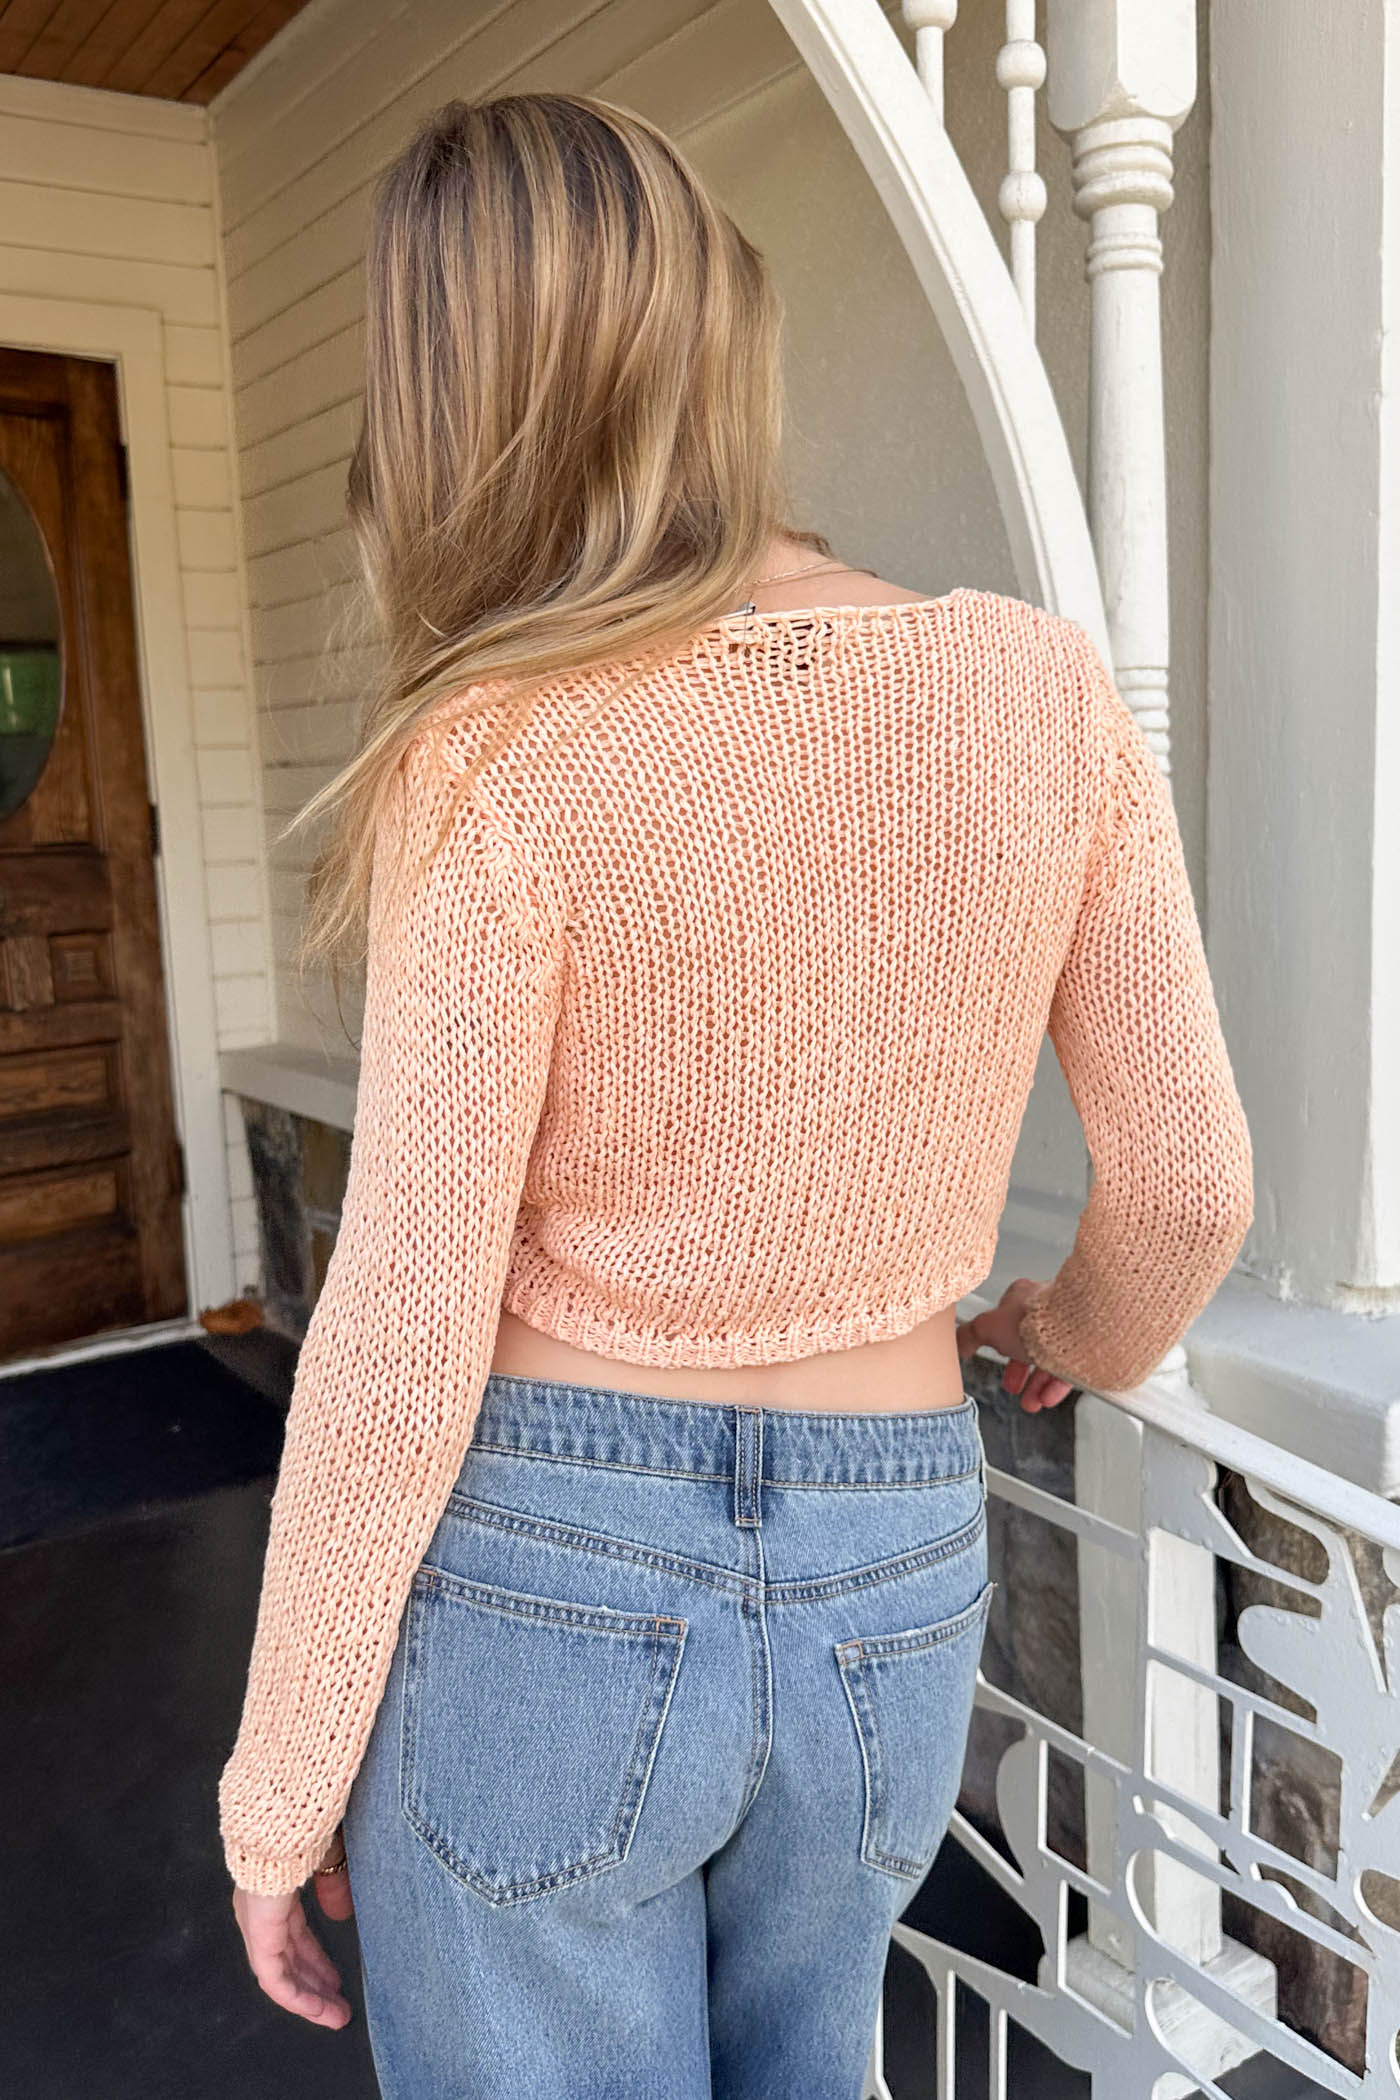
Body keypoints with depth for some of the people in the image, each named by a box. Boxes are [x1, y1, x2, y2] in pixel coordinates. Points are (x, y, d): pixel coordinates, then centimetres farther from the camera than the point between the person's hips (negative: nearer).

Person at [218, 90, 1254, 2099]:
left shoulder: (500, 759, -18)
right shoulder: (1045, 687, -7)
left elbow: (403, 1343, -17)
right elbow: (1186, 1179, -1)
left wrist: (279, 1777, -2)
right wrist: (1084, 1335, 22)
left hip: (533, 1589, -3)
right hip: (879, 1602, 4)